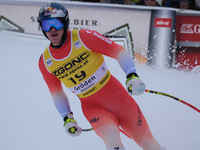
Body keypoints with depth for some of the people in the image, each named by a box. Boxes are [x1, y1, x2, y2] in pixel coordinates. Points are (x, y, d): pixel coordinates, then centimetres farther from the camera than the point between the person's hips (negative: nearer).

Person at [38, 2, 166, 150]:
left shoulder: (83, 37, -12)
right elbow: (56, 92, 14)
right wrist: (67, 118, 8)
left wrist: (132, 76, -22)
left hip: (117, 95, -1)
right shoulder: (45, 62, -2)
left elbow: (118, 51, -9)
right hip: (92, 107, 1)